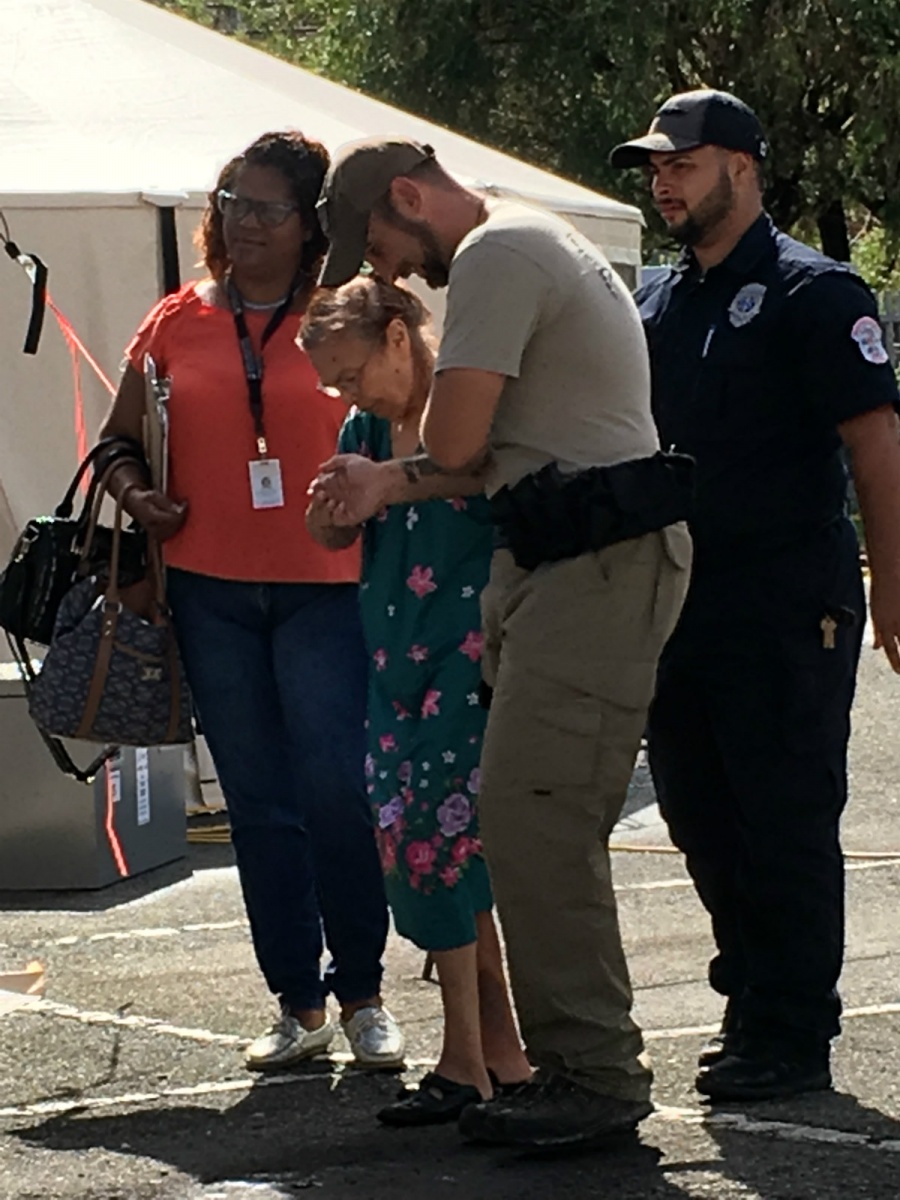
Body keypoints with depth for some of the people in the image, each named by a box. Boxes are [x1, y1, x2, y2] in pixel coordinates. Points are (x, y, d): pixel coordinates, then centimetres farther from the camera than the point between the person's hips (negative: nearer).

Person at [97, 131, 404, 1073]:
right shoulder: (178, 322, 9)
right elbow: (118, 439, 17)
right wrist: (133, 494, -2)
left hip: (325, 585, -3)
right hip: (209, 587, 3)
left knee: (336, 792, -10)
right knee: (259, 807, 7)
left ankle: (362, 994, 7)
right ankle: (298, 1005, 15)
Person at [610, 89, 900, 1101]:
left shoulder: (813, 294, -6)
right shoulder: (655, 305, 15)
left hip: (789, 603, -7)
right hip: (677, 594, 7)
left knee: (787, 819, -3)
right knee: (700, 814, 11)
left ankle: (794, 1036, 3)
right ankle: (751, 1002, 24)